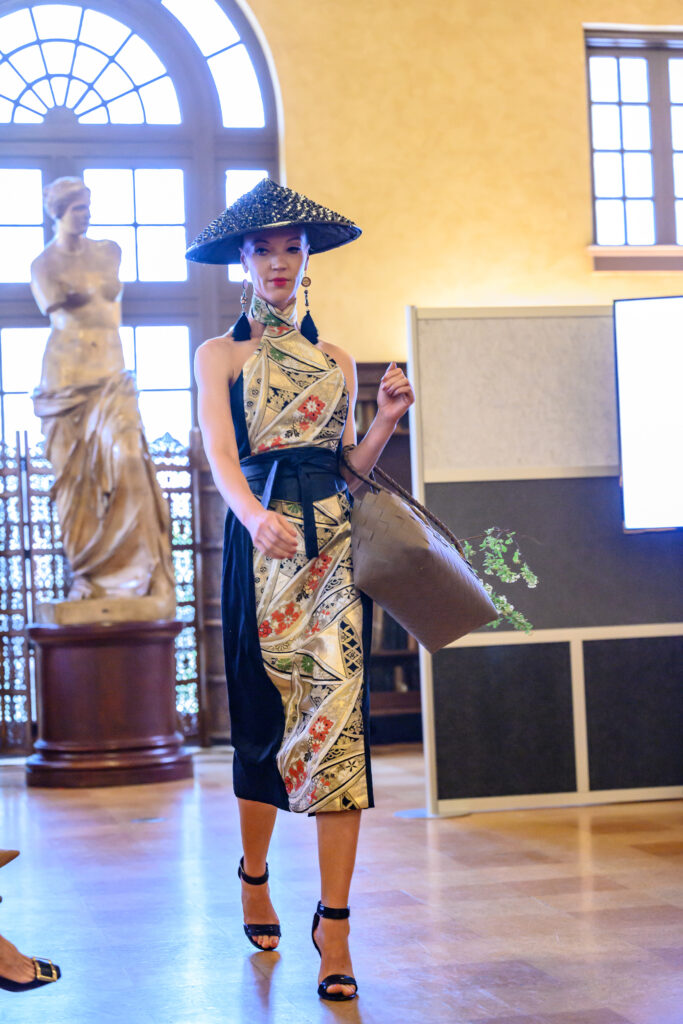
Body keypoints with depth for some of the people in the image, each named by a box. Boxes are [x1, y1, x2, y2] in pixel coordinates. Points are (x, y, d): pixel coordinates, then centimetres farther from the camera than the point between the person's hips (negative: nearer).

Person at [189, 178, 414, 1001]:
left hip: (333, 538, 2)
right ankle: (255, 878, 26)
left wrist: (385, 418, 0)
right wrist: (256, 517, -29)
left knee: (336, 707, -10)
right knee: (264, 710, 2)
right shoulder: (220, 354, 8)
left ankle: (334, 924, -11)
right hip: (261, 538, -2)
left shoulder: (335, 358, 19)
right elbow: (220, 455, -10)